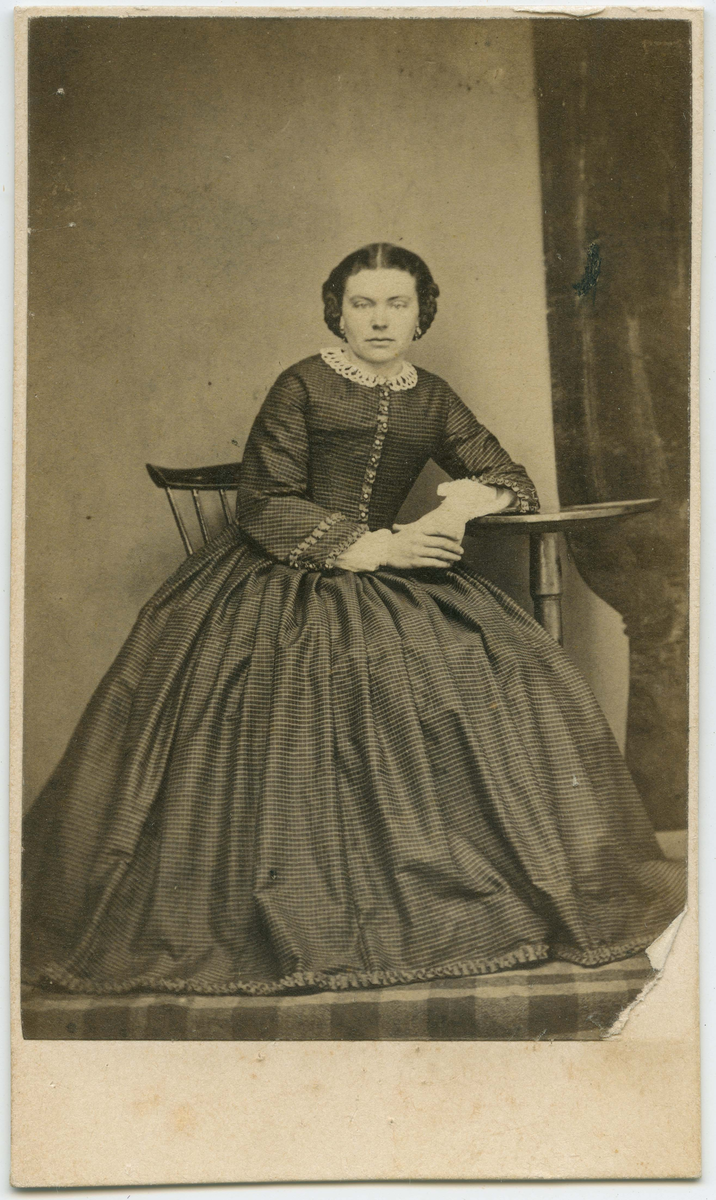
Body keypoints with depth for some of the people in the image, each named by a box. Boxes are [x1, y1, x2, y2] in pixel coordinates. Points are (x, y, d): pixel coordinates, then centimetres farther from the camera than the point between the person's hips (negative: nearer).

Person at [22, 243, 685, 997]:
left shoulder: (431, 400, 13)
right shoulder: (300, 387, 0)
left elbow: (509, 478, 16)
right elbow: (265, 506, -7)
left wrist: (469, 498, -8)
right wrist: (366, 546, -16)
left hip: (391, 577, 4)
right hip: (280, 583, -4)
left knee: (504, 678, -14)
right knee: (282, 732, -23)